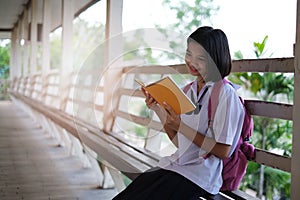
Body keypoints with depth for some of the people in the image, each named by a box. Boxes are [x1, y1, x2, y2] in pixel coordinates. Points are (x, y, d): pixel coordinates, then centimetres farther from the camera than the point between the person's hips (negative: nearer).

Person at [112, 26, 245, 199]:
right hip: (176, 165, 7)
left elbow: (223, 151, -14)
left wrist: (181, 127, -18)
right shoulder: (188, 90, 11)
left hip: (198, 177, -7)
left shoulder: (224, 93, -11)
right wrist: (159, 110, 1)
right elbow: (179, 142, 13)